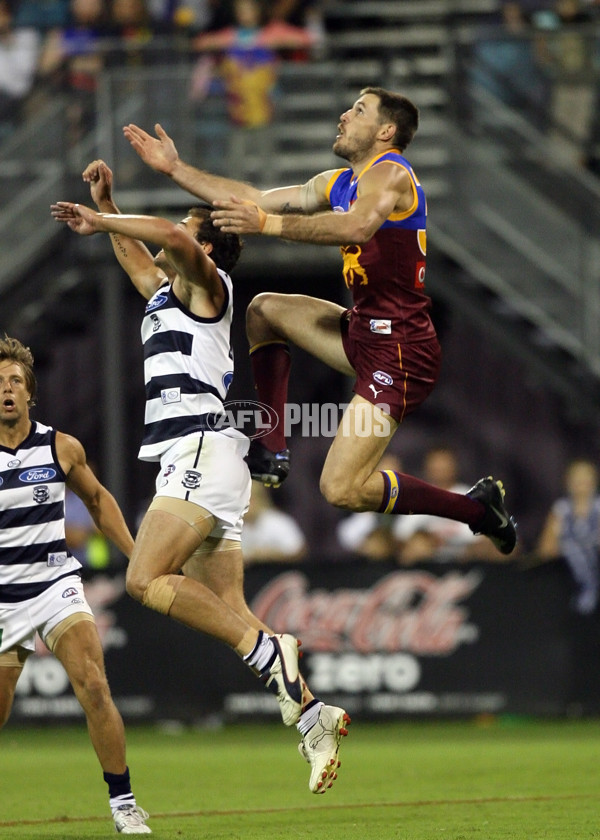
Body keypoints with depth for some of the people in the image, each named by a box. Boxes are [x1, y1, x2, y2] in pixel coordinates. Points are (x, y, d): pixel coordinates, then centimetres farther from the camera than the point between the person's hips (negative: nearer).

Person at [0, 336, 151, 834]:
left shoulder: (62, 449, 0)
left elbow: (96, 498, 18)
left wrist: (138, 557, 14)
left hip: (56, 584, 0)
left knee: (93, 687, -18)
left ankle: (123, 802, -10)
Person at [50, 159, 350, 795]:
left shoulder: (207, 284, 2)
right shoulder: (164, 292, 27)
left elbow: (170, 238, -19)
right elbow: (134, 254, 45)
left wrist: (98, 220, -10)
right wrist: (106, 204, 34)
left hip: (201, 446, -9)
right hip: (192, 461, 9)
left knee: (146, 580, -23)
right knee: (230, 614, -1)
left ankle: (268, 653, -28)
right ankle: (311, 715, -11)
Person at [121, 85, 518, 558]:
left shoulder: (389, 174, -14)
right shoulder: (339, 183, 15)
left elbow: (358, 226, -36)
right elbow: (256, 201, 19)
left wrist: (269, 225, -37)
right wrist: (175, 169, 18)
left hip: (400, 351, -10)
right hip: (365, 330, 10)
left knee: (343, 489, -17)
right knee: (265, 309, 21)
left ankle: (479, 509, -3)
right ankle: (274, 449, 15)